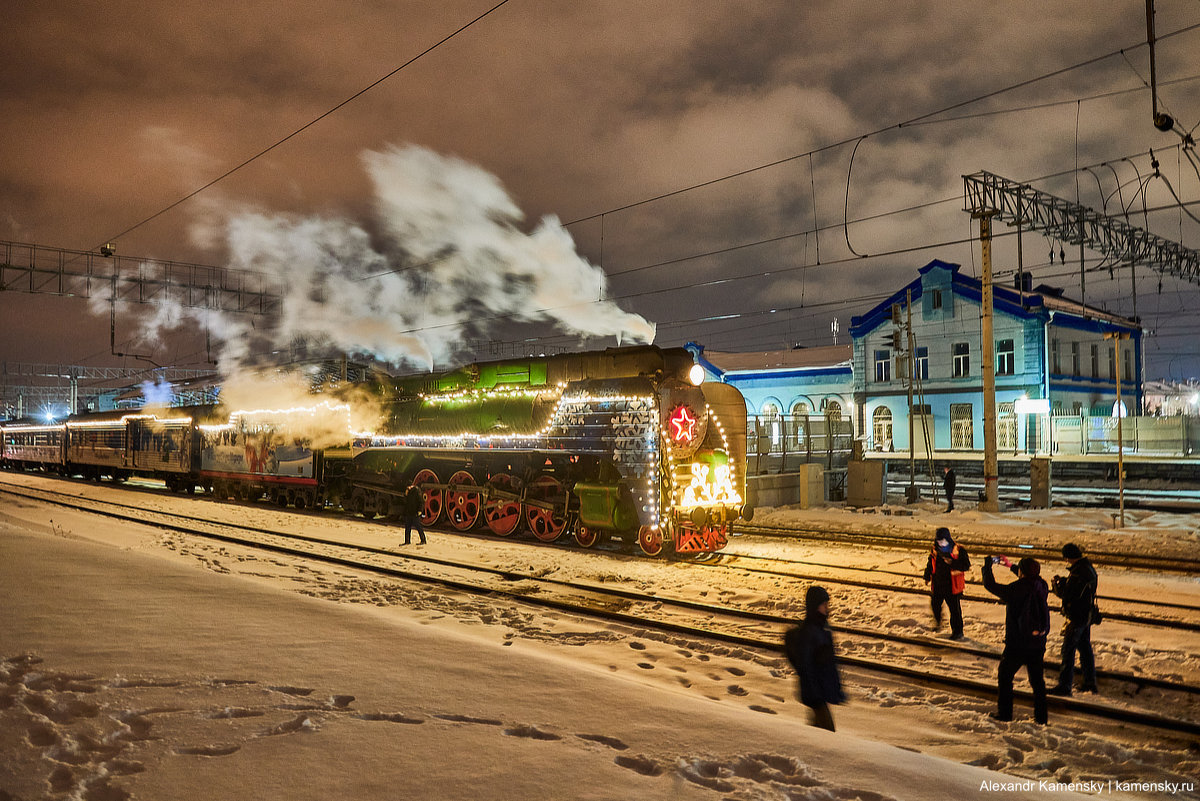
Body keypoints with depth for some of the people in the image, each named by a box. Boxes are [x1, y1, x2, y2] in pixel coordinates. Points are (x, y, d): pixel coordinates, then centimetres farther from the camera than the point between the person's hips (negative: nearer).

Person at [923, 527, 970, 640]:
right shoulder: (936, 551, 6)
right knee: (935, 605, 18)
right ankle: (937, 623, 45)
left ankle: (958, 632, 13)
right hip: (937, 585, 6)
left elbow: (966, 566, -17)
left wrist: (952, 563, -29)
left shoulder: (958, 550, -12)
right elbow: (930, 564, 20)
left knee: (954, 609, 0)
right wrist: (927, 577, 22)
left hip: (952, 586, -5)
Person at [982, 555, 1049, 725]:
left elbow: (990, 585, -12)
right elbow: (1030, 579, 18)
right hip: (1038, 644, 5)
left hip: (1016, 644, -5)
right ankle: (1041, 715, 22)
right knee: (1037, 679, 18)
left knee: (1005, 676, 12)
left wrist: (988, 565, 3)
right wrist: (1010, 565, 26)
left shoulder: (1014, 590, -22)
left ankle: (1004, 713, 16)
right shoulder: (1042, 587, -5)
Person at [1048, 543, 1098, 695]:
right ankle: (1090, 682, 27)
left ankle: (1064, 685, 1)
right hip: (1087, 615, 10)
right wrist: (1065, 581, 6)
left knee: (1068, 650, -3)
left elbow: (1067, 595, -24)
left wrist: (1057, 583, -8)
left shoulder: (1078, 572, -25)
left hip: (1076, 617, -10)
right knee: (1085, 648, 18)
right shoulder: (1089, 567, 6)